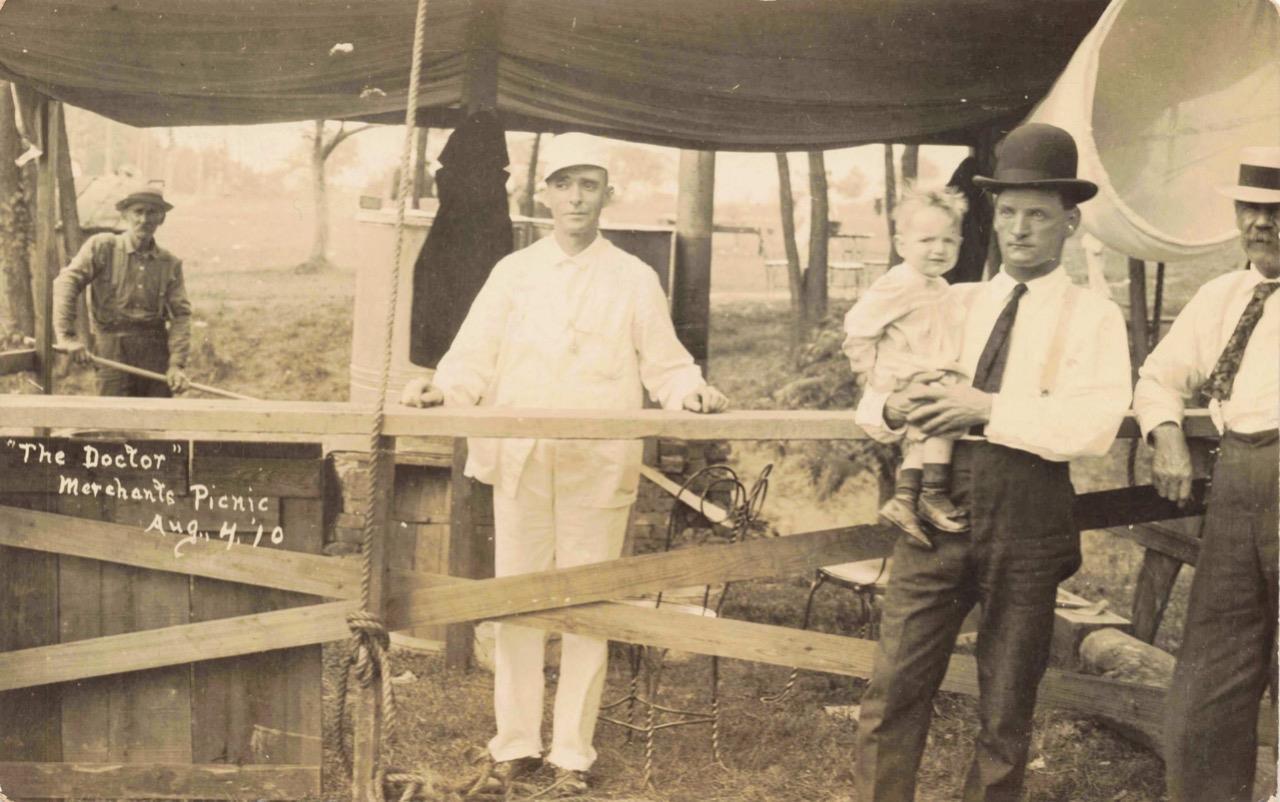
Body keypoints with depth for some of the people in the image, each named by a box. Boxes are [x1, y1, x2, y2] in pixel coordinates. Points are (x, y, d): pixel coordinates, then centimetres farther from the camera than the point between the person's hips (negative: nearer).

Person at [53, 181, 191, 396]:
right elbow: (66, 283, -9)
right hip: (112, 349, -3)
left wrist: (177, 364, -7)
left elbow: (181, 314, 5)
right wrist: (67, 336, -20)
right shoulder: (102, 247, 2)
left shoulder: (170, 264, 10)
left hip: (155, 350, 3)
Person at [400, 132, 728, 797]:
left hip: (599, 468, -1)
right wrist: (441, 386, -14)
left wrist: (692, 392, -16)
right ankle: (515, 742, 17)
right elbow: (475, 359, 5)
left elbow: (664, 365, 4)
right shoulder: (512, 273, 10)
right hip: (519, 462, 1)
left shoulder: (635, 279, 7)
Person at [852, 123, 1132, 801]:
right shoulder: (953, 302, 13)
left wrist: (989, 408, -20)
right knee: (894, 688, 1)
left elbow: (1093, 426, -15)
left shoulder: (1093, 318, 1)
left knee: (1006, 705, 11)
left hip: (1027, 517, -3)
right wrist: (894, 409, -11)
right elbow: (871, 397, 11)